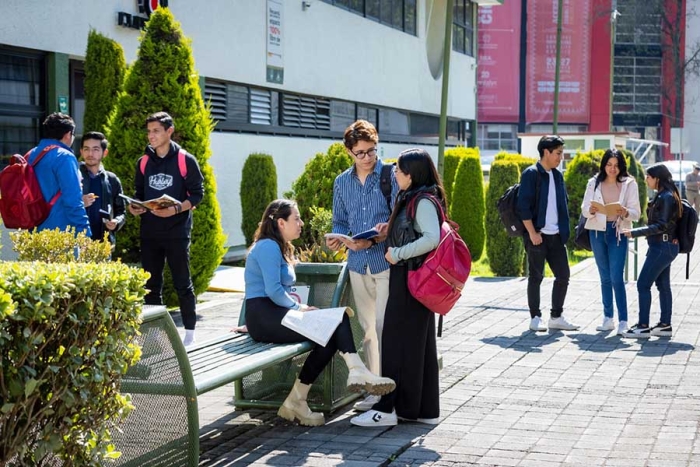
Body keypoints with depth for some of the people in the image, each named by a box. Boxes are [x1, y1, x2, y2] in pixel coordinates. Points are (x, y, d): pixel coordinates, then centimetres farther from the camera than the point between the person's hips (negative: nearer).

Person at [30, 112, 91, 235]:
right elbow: (73, 201, -17)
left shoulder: (31, 156, 14)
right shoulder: (64, 157, -12)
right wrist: (85, 234, -15)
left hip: (37, 232, 8)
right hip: (61, 234, -8)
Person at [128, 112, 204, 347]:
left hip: (177, 232, -5)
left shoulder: (185, 160, -4)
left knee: (182, 283, 1)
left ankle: (189, 331, 11)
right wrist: (136, 207, -3)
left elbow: (197, 194, -5)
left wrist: (176, 209, -20)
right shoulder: (144, 162, 11)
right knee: (151, 284, 9)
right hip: (149, 233, 5)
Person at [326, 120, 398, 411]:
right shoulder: (342, 182, 11)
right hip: (358, 264, 5)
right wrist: (339, 239, -4)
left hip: (386, 260, -5)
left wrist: (372, 240, -21)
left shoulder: (391, 176, -5)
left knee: (384, 325, -10)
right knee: (368, 327, 9)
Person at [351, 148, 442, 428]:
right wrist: (391, 229, 10)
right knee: (418, 344, 12)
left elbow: (432, 238, -28)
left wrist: (398, 254, -21)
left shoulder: (424, 202, -15)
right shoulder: (410, 199, 15)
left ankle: (388, 409, 0)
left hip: (411, 280, -10)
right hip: (405, 279, 10)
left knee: (399, 341, -5)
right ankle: (424, 409, 18)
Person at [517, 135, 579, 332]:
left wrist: (565, 231, 10)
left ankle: (556, 317, 16)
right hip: (538, 235, -7)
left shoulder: (557, 175, 14)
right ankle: (535, 318, 9)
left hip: (556, 235, 7)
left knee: (563, 275, 6)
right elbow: (523, 206, -13)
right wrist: (532, 233, -16)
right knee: (536, 277, 1)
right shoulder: (531, 174, -8)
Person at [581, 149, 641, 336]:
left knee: (616, 277, -11)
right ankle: (608, 319, 17)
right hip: (597, 231, 3)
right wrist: (591, 210, -20)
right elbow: (584, 209, 3)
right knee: (605, 277, 10)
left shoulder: (629, 184, -1)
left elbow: (636, 213, -3)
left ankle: (623, 321, -8)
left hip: (618, 233, -3)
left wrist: (625, 212, -24)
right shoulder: (594, 183, 4)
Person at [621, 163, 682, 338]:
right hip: (664, 246, 10)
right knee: (663, 284, 12)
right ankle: (665, 325, 17)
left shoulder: (667, 197, -17)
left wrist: (635, 232, -22)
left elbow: (661, 226, -21)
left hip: (662, 246, -10)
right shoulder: (663, 196, 13)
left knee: (643, 284, -8)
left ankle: (643, 326, -7)